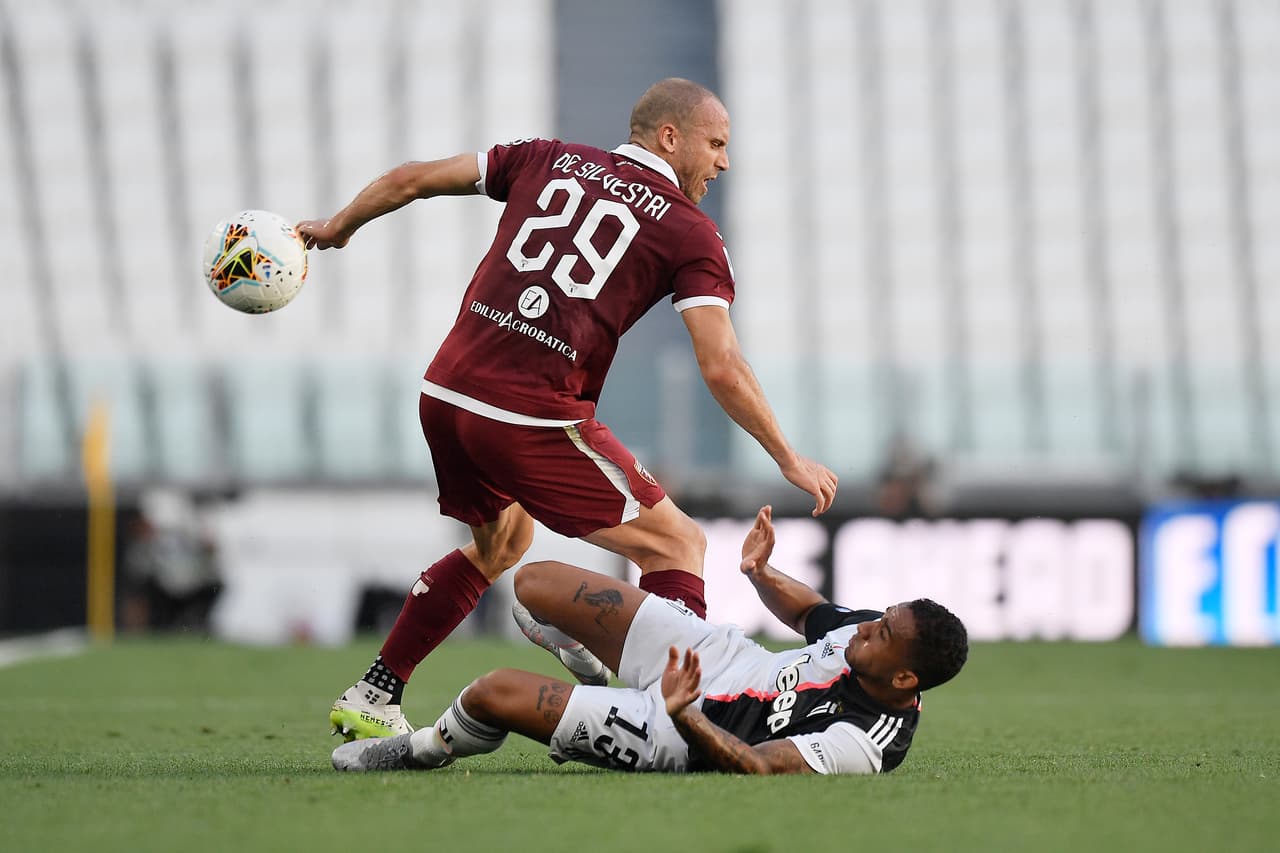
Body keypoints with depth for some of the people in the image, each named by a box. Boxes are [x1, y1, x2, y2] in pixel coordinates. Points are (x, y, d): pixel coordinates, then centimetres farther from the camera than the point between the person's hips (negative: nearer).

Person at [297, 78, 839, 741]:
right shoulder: (690, 233, 1)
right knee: (675, 542, 5)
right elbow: (721, 368, -7)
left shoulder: (553, 161, 15)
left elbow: (415, 179, 18)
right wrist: (789, 460, 2)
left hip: (445, 392, 6)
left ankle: (370, 700, 32)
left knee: (500, 544, 30)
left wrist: (337, 228, 34)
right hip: (535, 414, -6)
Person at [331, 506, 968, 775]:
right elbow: (808, 611, 14)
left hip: (679, 737, -8)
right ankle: (576, 650, 48)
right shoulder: (869, 630, -8)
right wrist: (762, 573, -3)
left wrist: (685, 718, -48)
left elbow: (755, 764, -35)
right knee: (535, 582, 11)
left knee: (495, 693, -14)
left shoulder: (868, 744, -31)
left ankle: (426, 750, 21)